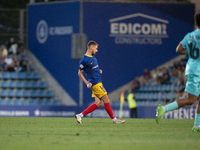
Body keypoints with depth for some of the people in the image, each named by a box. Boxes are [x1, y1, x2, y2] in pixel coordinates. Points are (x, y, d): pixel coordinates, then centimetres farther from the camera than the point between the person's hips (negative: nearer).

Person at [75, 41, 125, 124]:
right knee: (106, 101, -6)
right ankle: (114, 119, 2)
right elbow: (80, 73, -9)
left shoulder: (93, 57, 14)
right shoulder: (85, 60, -13)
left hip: (98, 82, 9)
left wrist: (99, 71, 7)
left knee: (98, 103, 6)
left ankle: (80, 115, 8)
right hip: (95, 83, -9)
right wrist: (87, 83, -15)